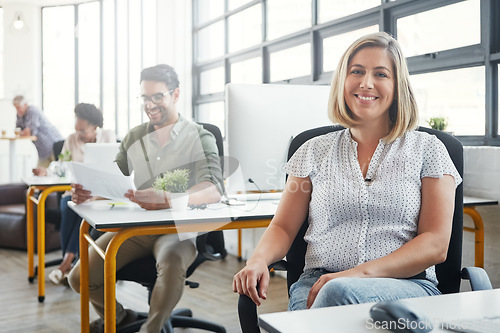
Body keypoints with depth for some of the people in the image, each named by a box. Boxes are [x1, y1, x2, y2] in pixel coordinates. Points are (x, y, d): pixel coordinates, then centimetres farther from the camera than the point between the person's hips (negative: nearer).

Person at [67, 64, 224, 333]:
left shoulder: (199, 137, -4)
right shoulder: (133, 138, 13)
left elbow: (213, 190, -20)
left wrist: (166, 199, -40)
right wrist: (87, 193, -13)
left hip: (177, 228, -5)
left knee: (172, 259, -39)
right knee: (80, 277, -9)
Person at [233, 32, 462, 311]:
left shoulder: (427, 149, 9)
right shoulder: (315, 152, 15)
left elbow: (436, 245, 0)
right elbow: (284, 228, 13)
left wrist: (361, 272, -15)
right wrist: (258, 260, -11)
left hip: (406, 286, -1)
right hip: (317, 285, 2)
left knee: (340, 292, -35)